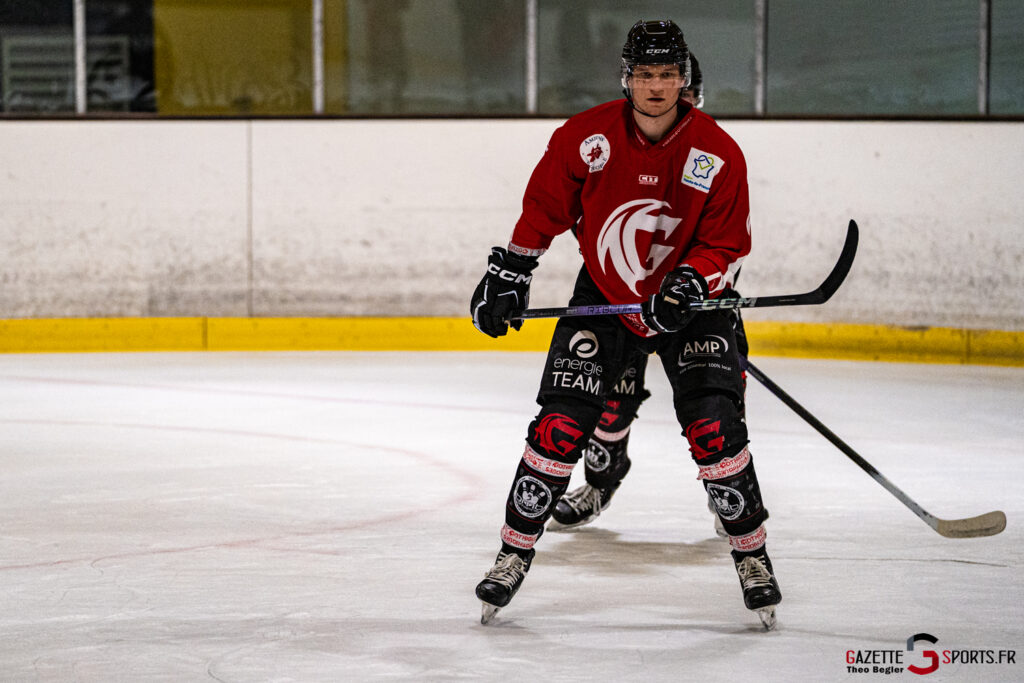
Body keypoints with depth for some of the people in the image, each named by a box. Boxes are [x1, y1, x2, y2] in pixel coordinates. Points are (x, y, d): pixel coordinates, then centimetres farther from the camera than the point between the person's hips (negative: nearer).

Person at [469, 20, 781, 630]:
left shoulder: (719, 155, -15)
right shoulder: (587, 137, -12)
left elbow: (728, 245, -9)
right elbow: (544, 208, 2)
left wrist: (691, 284, -27)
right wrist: (509, 274, 2)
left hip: (690, 302, -1)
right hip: (604, 296, 1)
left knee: (714, 428, -13)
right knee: (560, 427, -8)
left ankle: (753, 555, 4)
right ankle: (516, 553, 6)